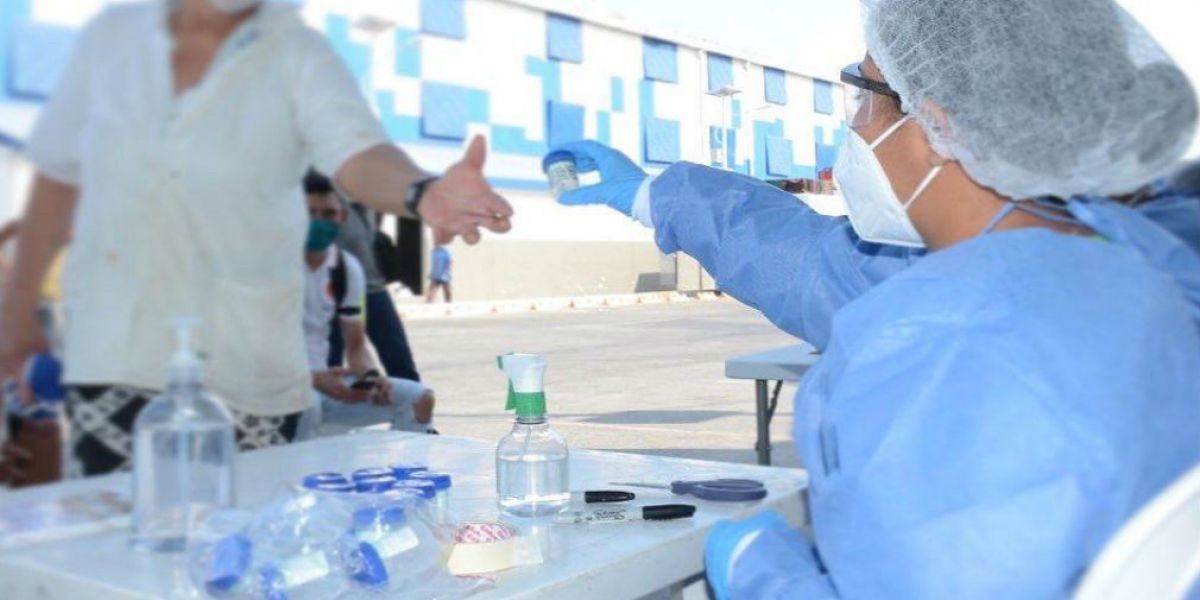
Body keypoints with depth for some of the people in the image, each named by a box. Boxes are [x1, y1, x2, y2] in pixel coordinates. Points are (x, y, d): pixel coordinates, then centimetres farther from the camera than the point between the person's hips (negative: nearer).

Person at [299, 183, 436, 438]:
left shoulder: (348, 268, 6)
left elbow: (356, 346, 9)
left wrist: (371, 377, -14)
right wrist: (313, 378, -30)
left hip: (323, 379, 6)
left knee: (419, 398, -5)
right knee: (306, 404, -40)